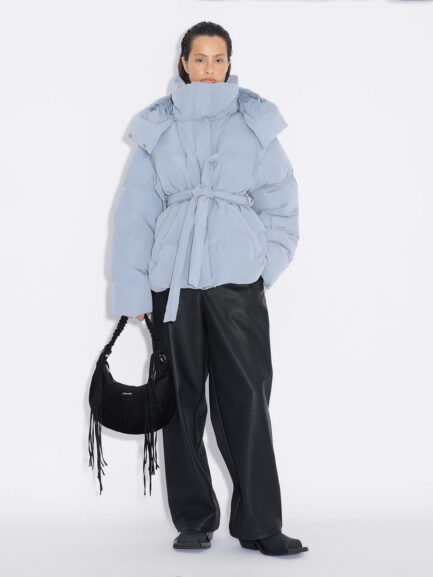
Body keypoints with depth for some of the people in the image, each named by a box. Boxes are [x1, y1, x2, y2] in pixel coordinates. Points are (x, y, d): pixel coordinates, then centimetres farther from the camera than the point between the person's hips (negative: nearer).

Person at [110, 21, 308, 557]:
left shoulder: (253, 123, 8)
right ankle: (193, 521, 13)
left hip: (236, 276, -1)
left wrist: (267, 265, 3)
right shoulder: (158, 127, 8)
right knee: (182, 398, 4)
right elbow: (135, 211, 7)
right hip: (173, 277, 1)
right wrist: (132, 290, 1)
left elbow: (280, 199, 13)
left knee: (246, 397, -4)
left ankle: (259, 523, 2)